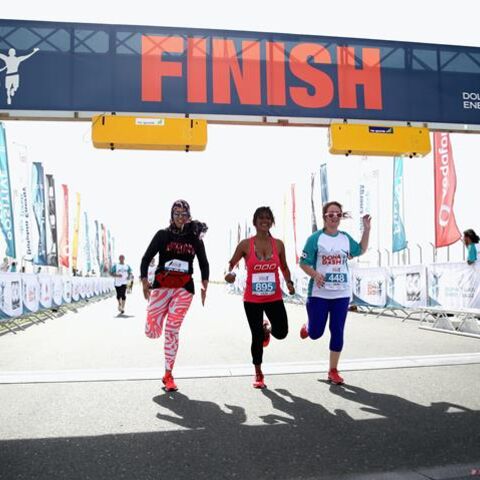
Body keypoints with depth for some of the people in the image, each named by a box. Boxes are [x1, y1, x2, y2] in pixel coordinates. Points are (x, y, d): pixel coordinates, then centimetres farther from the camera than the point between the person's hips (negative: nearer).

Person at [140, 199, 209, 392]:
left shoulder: (195, 238, 10)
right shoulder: (163, 234, 4)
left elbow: (204, 263, 15)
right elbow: (146, 258, 1)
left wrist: (204, 285, 2)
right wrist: (144, 281, -11)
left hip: (184, 288, 1)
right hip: (161, 285, 0)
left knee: (172, 331, -3)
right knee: (152, 332, -6)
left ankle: (168, 375, 8)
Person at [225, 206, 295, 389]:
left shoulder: (278, 244, 1)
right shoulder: (245, 244, -6)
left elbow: (284, 267, 13)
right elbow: (231, 263, 2)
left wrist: (289, 282, -4)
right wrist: (229, 273, -20)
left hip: (274, 298, 2)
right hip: (252, 299, -2)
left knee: (281, 332, -8)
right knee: (257, 337, 3)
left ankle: (266, 329, 31)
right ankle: (258, 374, 24)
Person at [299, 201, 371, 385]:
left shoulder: (345, 237, 8)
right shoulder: (315, 238, -6)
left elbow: (361, 250, 25)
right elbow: (304, 263, -6)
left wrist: (367, 229, 14)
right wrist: (315, 274, -25)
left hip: (341, 294, 3)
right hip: (319, 293, -3)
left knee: (337, 332, 3)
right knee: (315, 333, 4)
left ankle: (333, 370, 15)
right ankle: (307, 328, 42)